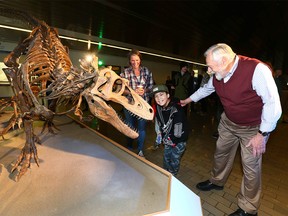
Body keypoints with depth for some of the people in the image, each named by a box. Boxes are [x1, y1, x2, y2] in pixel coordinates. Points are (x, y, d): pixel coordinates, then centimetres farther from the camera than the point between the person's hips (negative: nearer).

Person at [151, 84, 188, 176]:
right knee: (166, 157, 19)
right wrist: (163, 137, 6)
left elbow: (178, 128, -29)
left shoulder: (176, 109, -31)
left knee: (174, 159, 6)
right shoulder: (158, 108, -7)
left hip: (179, 139, -6)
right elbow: (158, 122, 6)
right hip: (168, 138, 6)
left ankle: (173, 176, 33)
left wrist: (173, 141, -16)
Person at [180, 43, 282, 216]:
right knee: (221, 153, 17)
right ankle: (217, 181, 43)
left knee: (251, 167, 1)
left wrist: (262, 134, -22)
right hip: (228, 122, 6)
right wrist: (188, 100, 21)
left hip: (253, 128, -6)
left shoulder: (257, 69, -30)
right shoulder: (217, 75, -10)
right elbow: (206, 89, 12)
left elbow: (273, 104, -26)